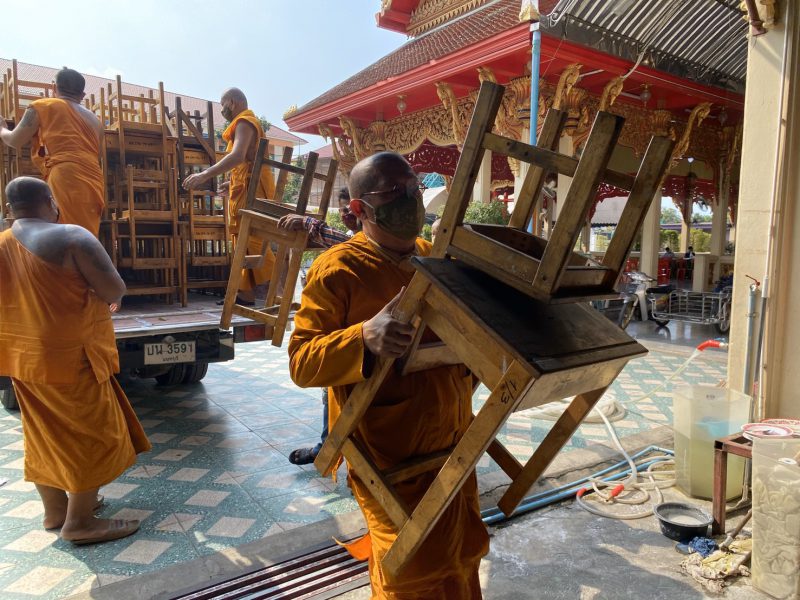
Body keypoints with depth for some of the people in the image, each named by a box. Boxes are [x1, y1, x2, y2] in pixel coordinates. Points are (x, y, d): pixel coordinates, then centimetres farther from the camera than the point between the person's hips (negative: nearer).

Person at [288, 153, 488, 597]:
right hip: (391, 455, -7)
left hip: (452, 444, 7)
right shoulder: (338, 269, -16)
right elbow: (301, 363, -19)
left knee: (462, 556, 23)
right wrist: (364, 338, -37)